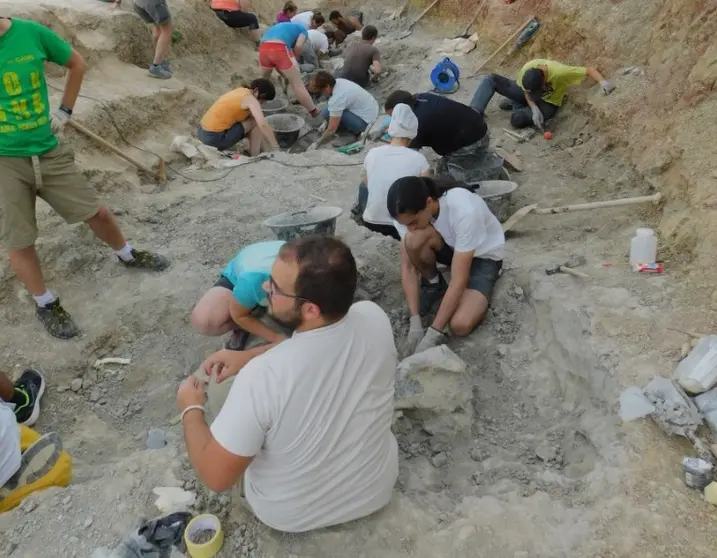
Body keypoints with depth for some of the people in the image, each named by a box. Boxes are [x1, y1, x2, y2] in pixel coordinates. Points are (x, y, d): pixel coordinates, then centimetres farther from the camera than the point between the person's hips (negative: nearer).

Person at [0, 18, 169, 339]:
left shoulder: (31, 32, -8)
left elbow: (76, 64, 9)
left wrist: (65, 111, 6)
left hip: (48, 152, 2)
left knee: (96, 212, 10)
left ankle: (127, 255, 38)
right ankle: (45, 304, 25)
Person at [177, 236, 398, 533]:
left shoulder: (262, 376, -37)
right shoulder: (375, 318, -22)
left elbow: (215, 476, -22)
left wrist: (190, 410, -7)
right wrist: (249, 356, 1)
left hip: (291, 514, -3)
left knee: (219, 382, 12)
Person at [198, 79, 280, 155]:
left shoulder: (241, 92, 15)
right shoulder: (250, 99, -11)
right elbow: (263, 125, -24)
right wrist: (276, 148, -20)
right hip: (215, 138, -9)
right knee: (256, 123, -1)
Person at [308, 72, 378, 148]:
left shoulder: (337, 98, -27)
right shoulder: (339, 82, -3)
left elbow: (331, 130, -24)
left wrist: (317, 143, -12)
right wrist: (326, 122, 17)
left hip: (365, 122, -9)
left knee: (326, 112, -19)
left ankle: (354, 130, -2)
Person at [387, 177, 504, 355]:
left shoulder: (464, 211, -39)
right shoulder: (409, 211, -24)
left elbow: (459, 280, -36)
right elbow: (407, 266, -20)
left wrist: (432, 334, -35)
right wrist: (415, 324, -27)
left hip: (483, 255, -4)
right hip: (450, 246, 5)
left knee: (460, 325, -27)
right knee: (415, 239, -32)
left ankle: (479, 297, 6)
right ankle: (433, 283, -2)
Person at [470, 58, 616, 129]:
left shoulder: (559, 72, -39)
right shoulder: (527, 69, -26)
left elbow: (590, 70, -32)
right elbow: (526, 92, -11)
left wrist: (603, 81, -50)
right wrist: (534, 109, -28)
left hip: (547, 103, -3)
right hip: (528, 95, 3)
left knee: (517, 119, -35)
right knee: (490, 79, -16)